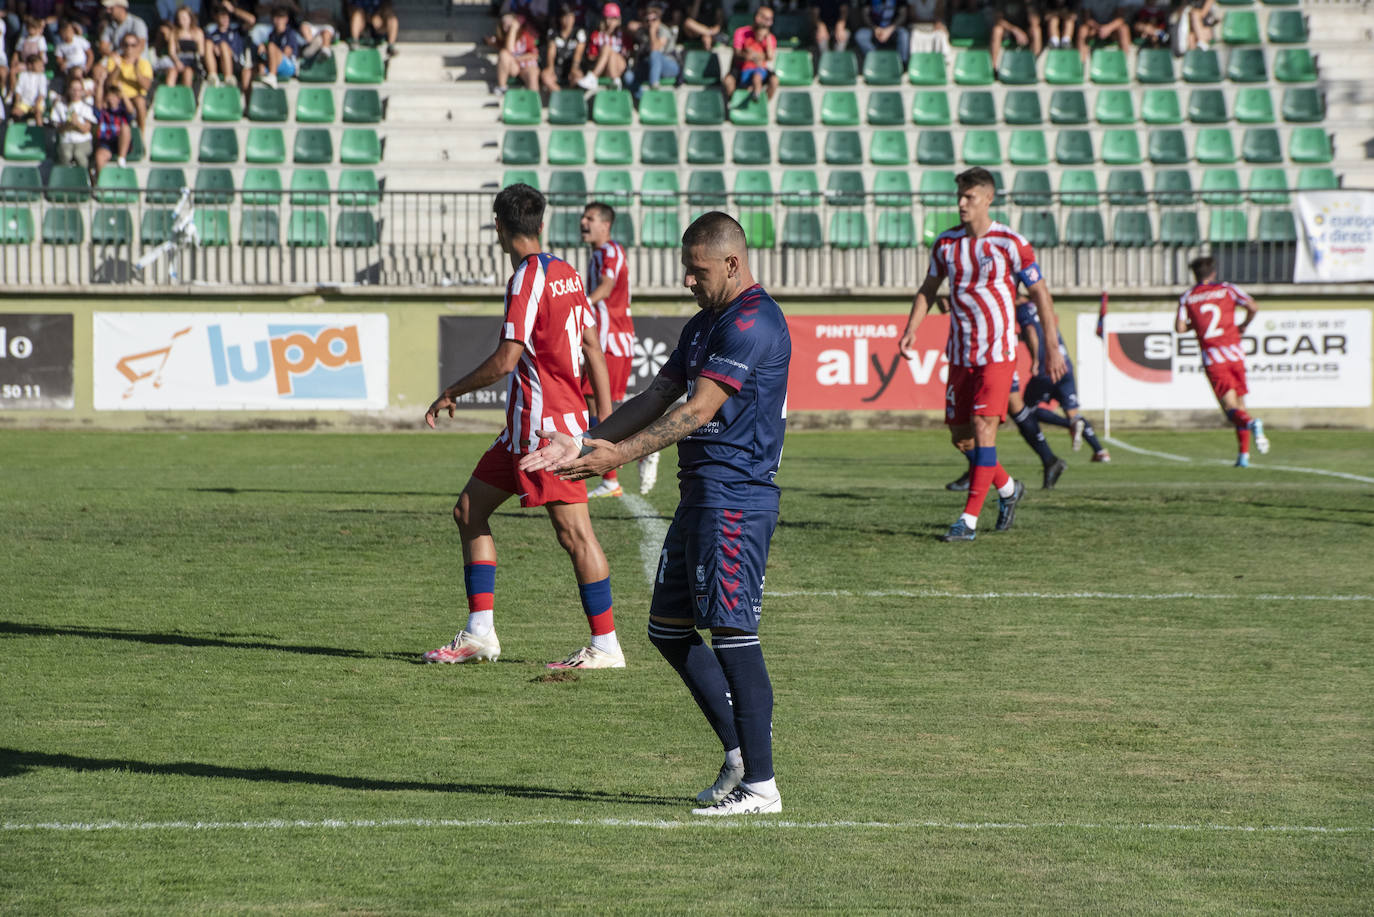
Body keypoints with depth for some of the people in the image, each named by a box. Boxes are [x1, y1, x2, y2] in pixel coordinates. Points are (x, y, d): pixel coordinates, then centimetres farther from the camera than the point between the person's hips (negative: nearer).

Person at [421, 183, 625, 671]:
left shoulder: (528, 279, -15)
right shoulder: (566, 273, 12)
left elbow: (506, 360, -19)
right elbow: (593, 346, 14)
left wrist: (452, 392, -5)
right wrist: (605, 418, 16)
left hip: (547, 427, -10)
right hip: (523, 428, 10)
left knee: (574, 531, -7)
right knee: (469, 510, 12)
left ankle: (606, 645, -4)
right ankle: (479, 634, 12)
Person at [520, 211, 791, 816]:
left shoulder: (752, 323, -14)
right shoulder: (706, 324, 18)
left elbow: (698, 410, -21)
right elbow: (658, 397, 20)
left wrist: (621, 455, -25)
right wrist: (584, 445, 11)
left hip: (735, 500, -11)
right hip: (702, 495, 11)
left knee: (732, 634, -9)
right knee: (668, 628, 12)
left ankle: (760, 784, -5)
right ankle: (739, 749, 18)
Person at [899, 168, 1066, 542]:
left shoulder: (1010, 243, -8)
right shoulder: (946, 243, 6)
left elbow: (1040, 294, -3)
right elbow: (928, 289, 19)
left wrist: (1052, 348, -7)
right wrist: (912, 329, 4)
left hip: (998, 353, -6)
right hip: (960, 354, 6)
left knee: (983, 428, -15)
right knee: (960, 437, 8)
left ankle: (969, 521, -16)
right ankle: (1008, 489, 33)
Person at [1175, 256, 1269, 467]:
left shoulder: (1187, 298, 7)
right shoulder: (1227, 290, 7)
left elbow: (1179, 328, -3)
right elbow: (1252, 307, -7)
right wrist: (1244, 326, 11)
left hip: (1212, 359, -2)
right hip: (1234, 353, 2)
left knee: (1230, 408, -5)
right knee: (1240, 403, 13)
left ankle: (1251, 423, -38)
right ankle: (1244, 455, 9)